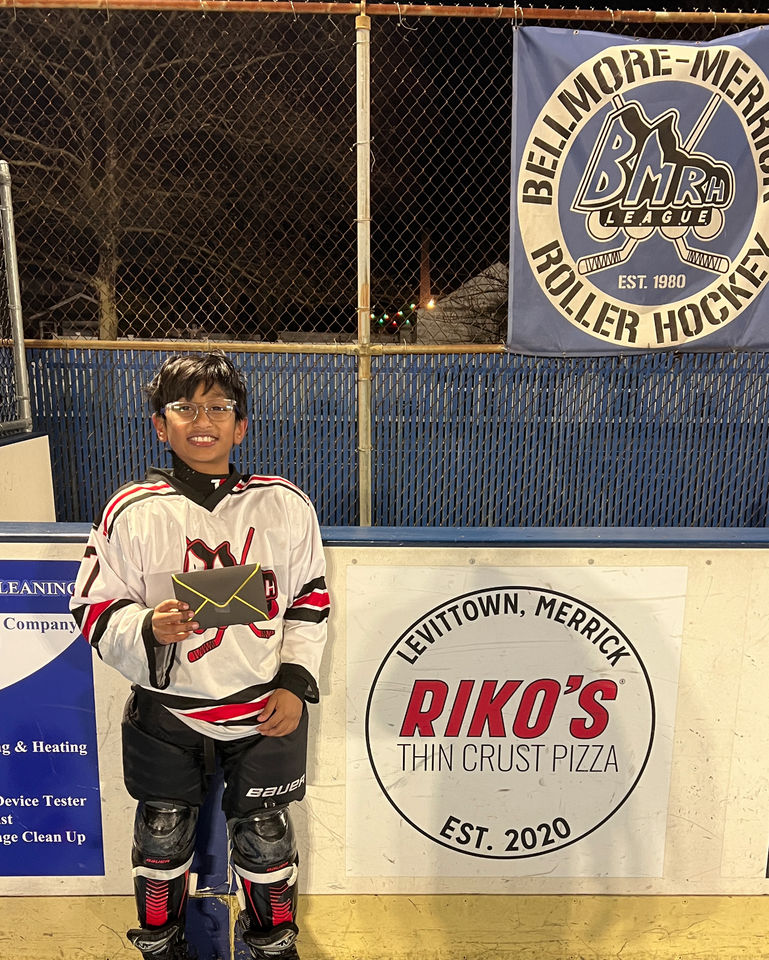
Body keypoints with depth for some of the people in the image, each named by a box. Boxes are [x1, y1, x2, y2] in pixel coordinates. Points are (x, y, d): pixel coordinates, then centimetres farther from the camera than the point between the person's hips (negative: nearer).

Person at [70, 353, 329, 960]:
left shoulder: (286, 505, -6)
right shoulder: (132, 513, -10)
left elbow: (311, 597, 2)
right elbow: (97, 613, -5)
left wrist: (295, 682, -4)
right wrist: (149, 627, -25)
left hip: (265, 710, 0)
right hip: (168, 712, 0)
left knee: (266, 838, 17)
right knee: (163, 837, 20)